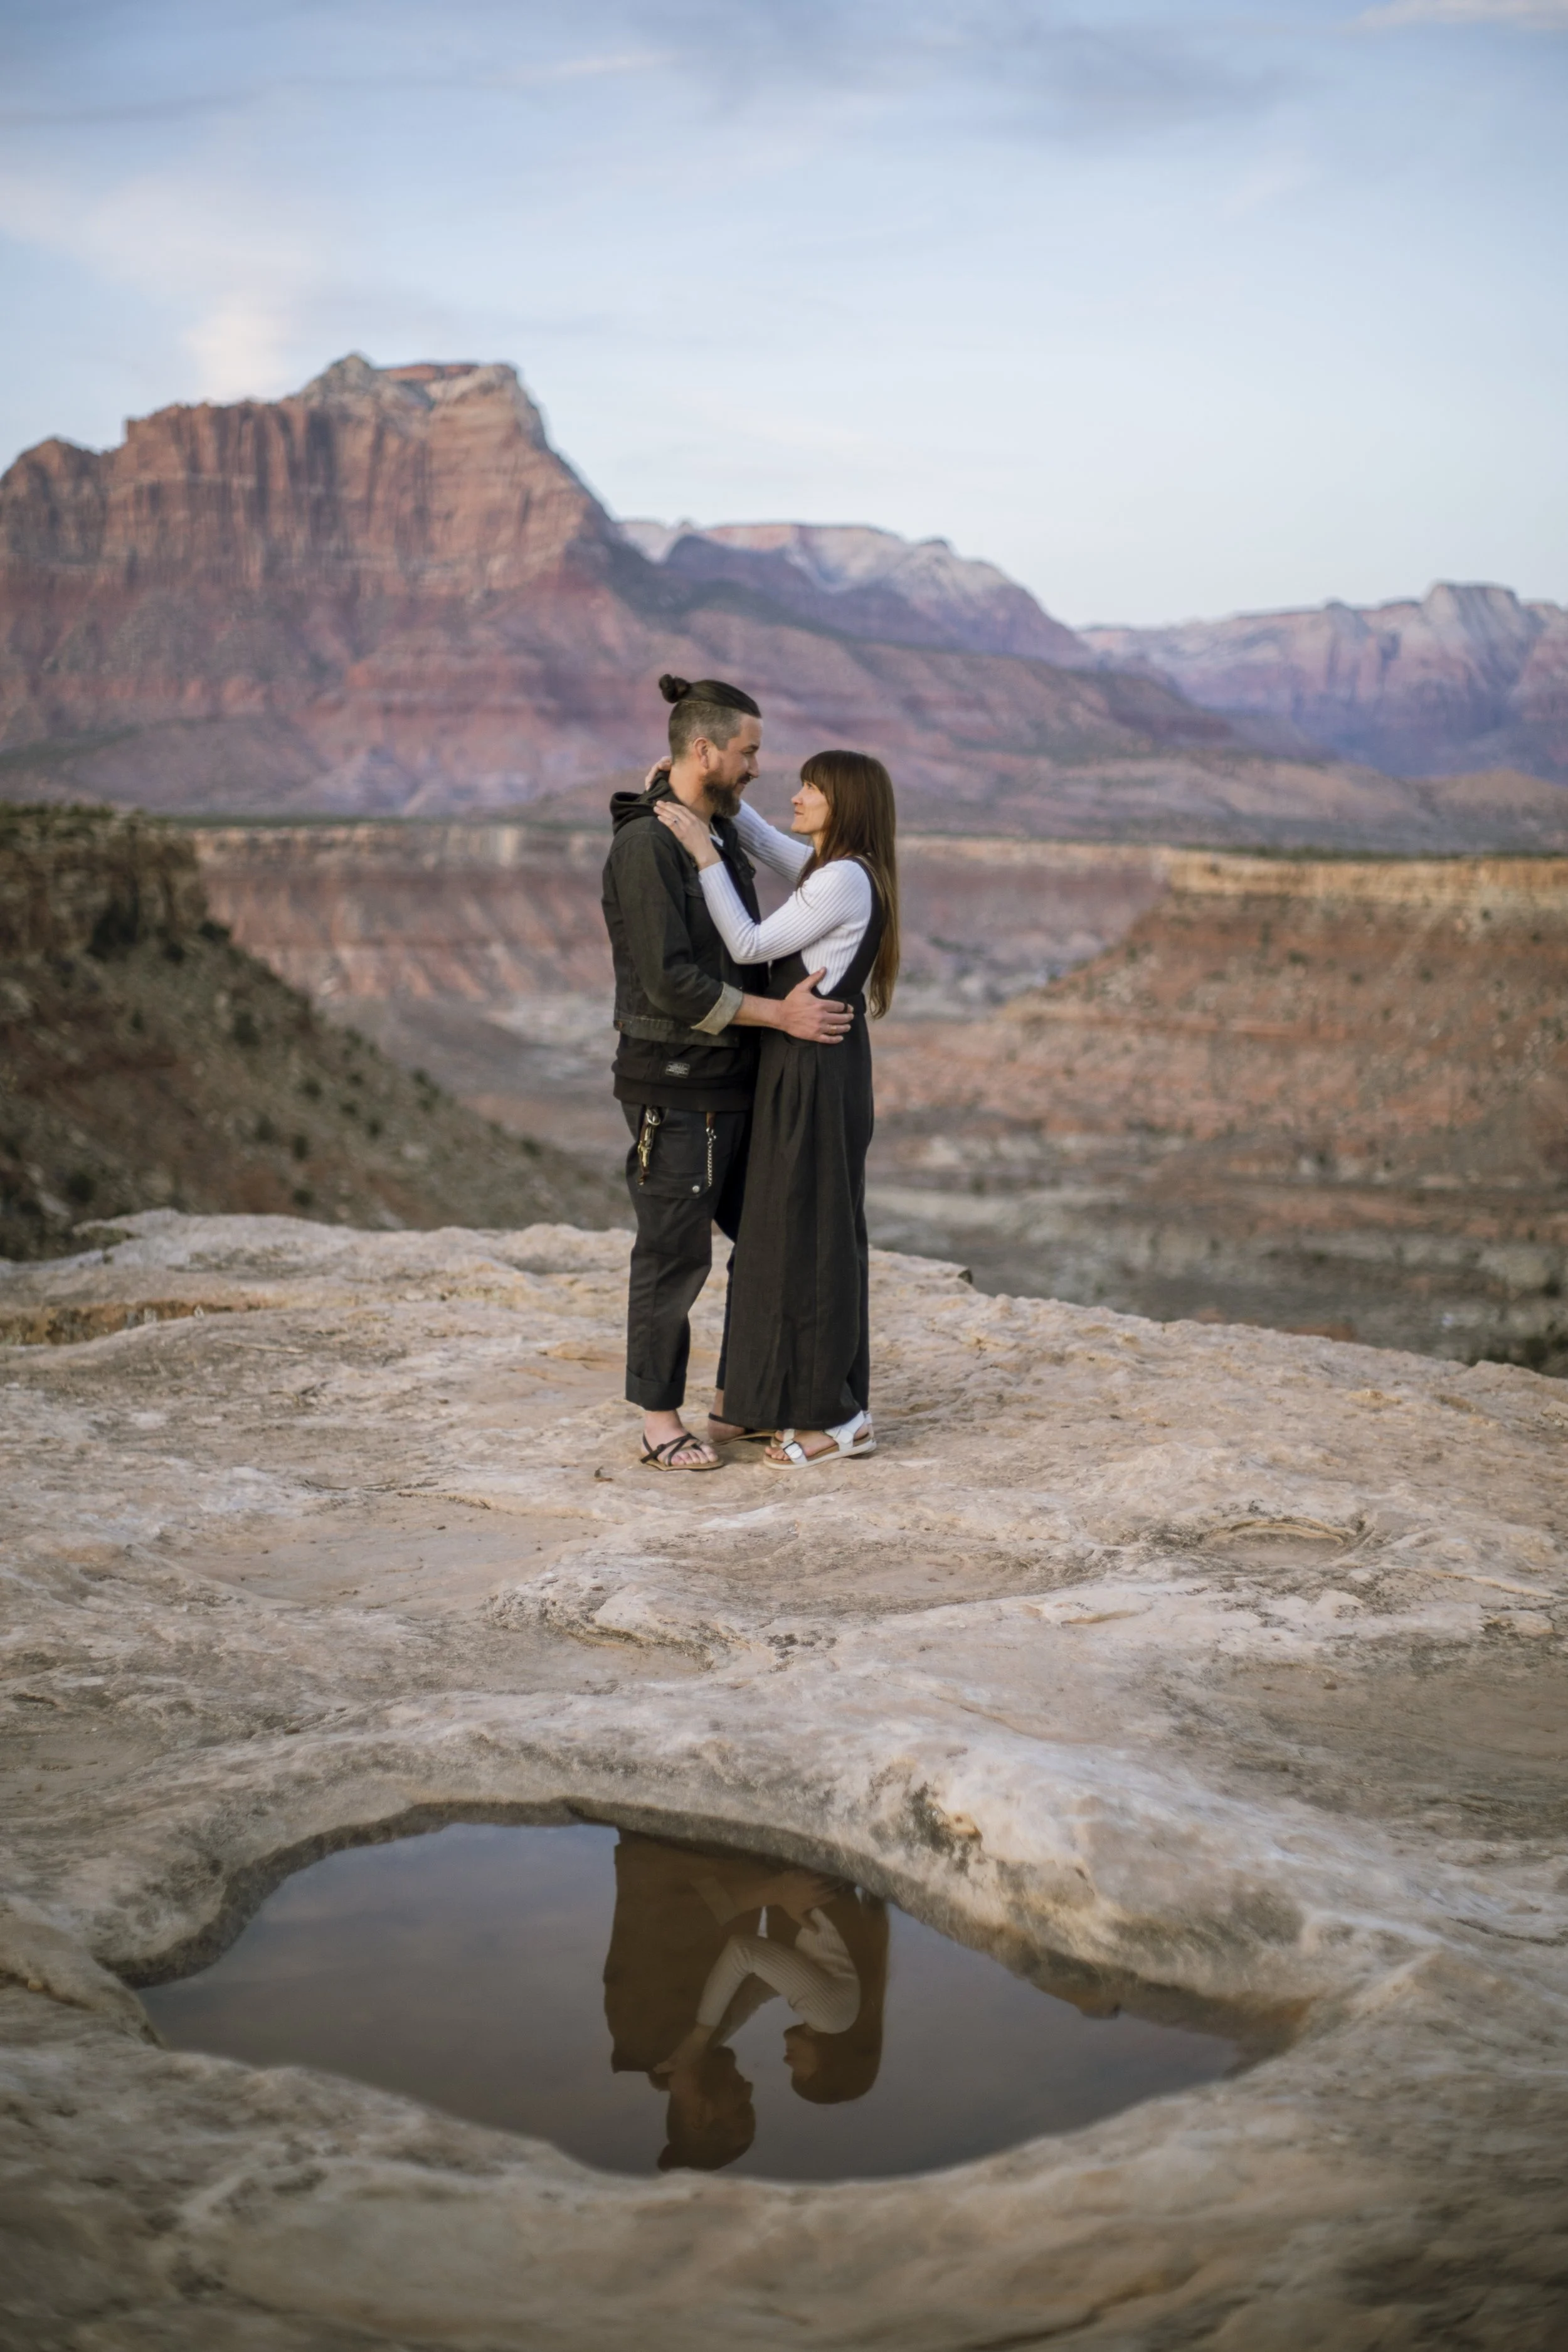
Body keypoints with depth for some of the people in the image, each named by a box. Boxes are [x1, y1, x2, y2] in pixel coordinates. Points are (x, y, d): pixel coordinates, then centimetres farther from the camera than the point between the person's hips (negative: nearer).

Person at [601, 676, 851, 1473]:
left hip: (737, 1084, 9)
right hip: (675, 1087, -9)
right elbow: (671, 982, -22)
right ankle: (660, 1422, 13)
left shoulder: (722, 835, 12)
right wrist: (780, 1015, -18)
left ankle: (737, 1401, 25)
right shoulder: (644, 845, -17)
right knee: (673, 1256, 0)